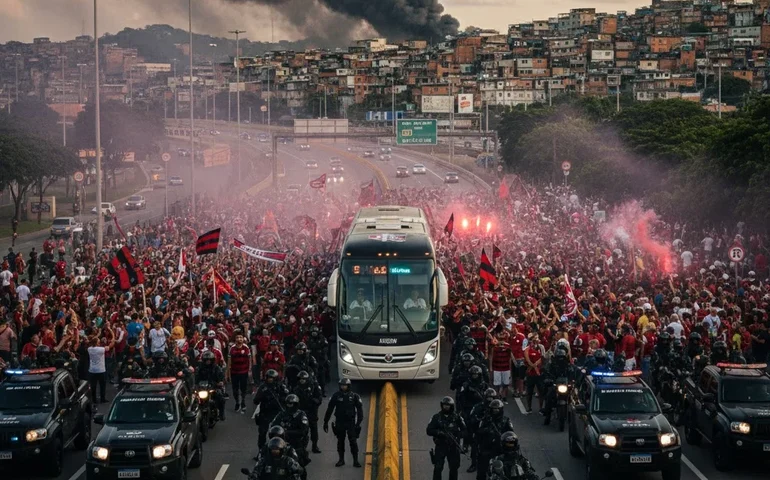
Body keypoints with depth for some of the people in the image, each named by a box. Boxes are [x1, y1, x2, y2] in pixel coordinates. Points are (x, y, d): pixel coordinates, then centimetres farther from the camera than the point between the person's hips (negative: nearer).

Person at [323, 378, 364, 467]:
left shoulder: (354, 396, -1)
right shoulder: (336, 396, 0)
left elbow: (360, 409, 3)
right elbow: (329, 409, 5)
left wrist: (359, 422, -5)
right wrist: (325, 422, 5)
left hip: (351, 422, -2)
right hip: (339, 422, 2)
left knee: (353, 441, -6)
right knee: (340, 441, 9)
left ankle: (355, 461, -1)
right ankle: (341, 459, 20)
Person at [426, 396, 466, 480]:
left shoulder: (456, 417, 2)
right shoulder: (437, 417, 0)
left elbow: (464, 430, 5)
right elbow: (429, 431, -2)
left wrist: (458, 436, -15)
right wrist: (439, 433, -18)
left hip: (453, 447, 2)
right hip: (440, 446, -1)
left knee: (454, 468, 8)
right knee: (438, 468, -9)